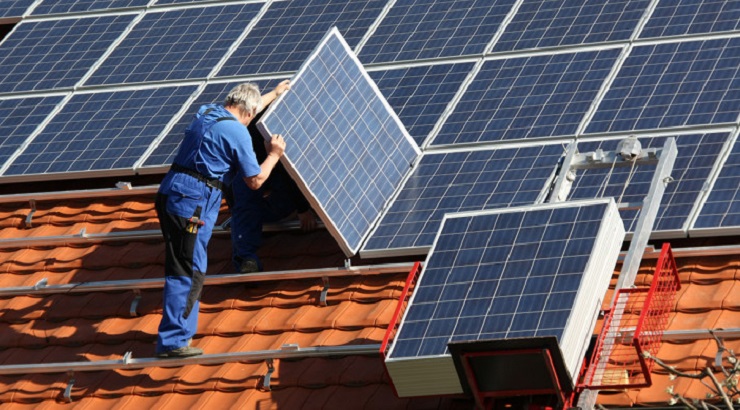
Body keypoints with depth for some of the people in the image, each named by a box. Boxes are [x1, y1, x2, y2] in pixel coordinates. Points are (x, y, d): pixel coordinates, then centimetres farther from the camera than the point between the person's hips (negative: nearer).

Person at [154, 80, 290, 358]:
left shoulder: (207, 112, 16)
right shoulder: (237, 132, -9)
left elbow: (242, 110, 39)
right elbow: (255, 180, -3)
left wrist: (275, 94, 52)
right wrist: (274, 155, 13)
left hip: (170, 195, 9)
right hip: (192, 201, -9)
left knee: (185, 269, 17)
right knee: (188, 272, -8)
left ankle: (178, 332, 22)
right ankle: (172, 341, -11)